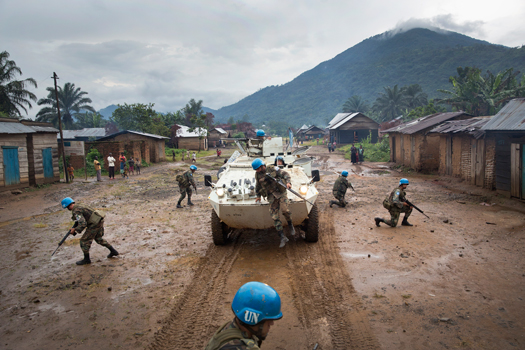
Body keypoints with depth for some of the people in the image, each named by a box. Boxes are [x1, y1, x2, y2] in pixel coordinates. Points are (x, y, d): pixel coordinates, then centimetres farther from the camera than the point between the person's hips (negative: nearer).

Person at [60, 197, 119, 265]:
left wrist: (75, 231, -11)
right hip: (100, 221, 10)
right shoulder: (79, 206, 17)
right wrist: (74, 228, 17)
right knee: (99, 238, 27)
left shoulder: (76, 211, -14)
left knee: (84, 241, 4)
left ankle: (86, 259, 17)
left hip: (95, 224, -10)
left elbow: (83, 224, -23)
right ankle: (113, 251, 29)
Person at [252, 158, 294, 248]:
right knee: (275, 216, -6)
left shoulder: (273, 169, -4)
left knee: (284, 209, -26)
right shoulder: (258, 175, 9)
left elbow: (285, 174, -4)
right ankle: (283, 237, -1)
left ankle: (290, 224, 4)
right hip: (271, 197, 4)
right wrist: (258, 196, 31)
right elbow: (258, 186, 25)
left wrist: (288, 182, -20)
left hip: (280, 192, -3)